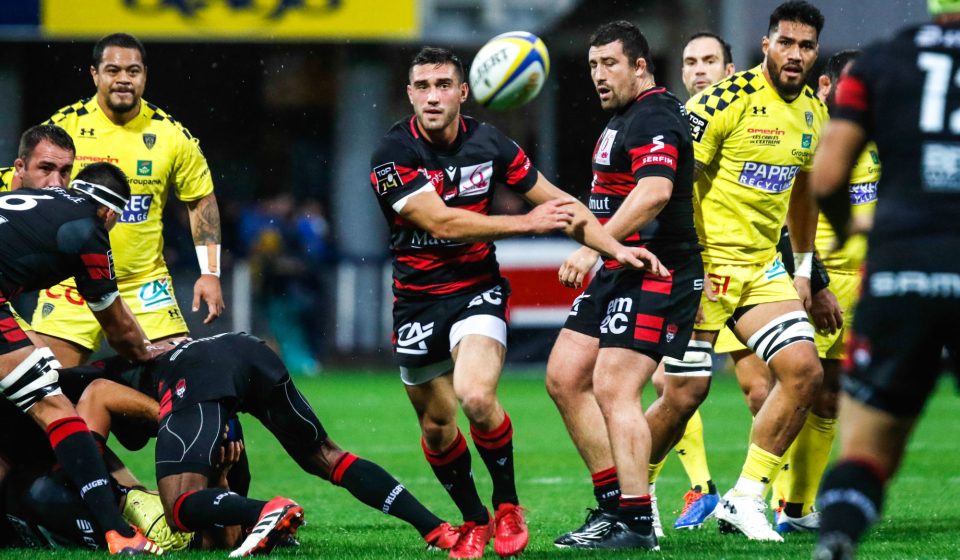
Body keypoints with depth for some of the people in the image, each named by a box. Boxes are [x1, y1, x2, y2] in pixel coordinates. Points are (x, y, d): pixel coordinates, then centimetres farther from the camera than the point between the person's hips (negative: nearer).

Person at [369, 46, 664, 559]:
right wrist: (525, 223, -24)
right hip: (417, 300, 0)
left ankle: (508, 507, -3)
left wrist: (615, 248, -3)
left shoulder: (488, 145, -4)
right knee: (436, 426, 7)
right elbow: (441, 221, -22)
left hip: (478, 290, 0)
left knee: (476, 397, -24)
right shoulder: (393, 154, -14)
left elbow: (558, 203, 5)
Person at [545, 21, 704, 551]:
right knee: (565, 378, 8)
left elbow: (654, 192, -29)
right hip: (619, 273, 11)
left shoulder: (654, 118, -14)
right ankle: (614, 502, 12)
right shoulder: (622, 118, 19)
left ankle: (636, 524, -13)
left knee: (613, 388, -15)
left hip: (656, 274, -11)